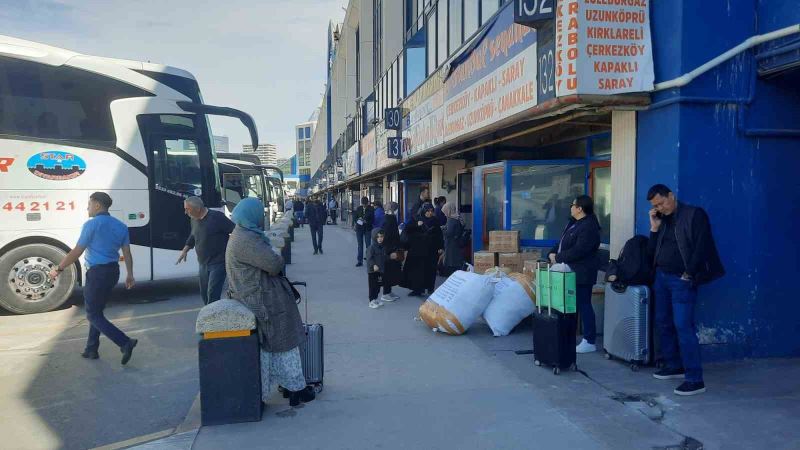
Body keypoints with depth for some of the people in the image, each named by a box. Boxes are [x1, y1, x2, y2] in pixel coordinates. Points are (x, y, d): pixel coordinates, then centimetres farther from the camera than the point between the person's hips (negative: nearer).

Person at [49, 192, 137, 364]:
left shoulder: (92, 224, -12)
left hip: (97, 273, -8)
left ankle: (125, 343, -14)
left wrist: (58, 269, -1)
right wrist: (130, 275, 12)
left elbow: (76, 252, -11)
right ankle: (92, 349, 24)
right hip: (113, 271, 8)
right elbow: (127, 253, 8)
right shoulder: (120, 226, 8)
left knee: (93, 315, 0)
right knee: (96, 311, 20)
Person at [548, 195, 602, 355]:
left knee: (583, 306, -5)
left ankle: (590, 342, 3)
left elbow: (577, 251, -26)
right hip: (571, 272, 10)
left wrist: (558, 258, -17)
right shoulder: (574, 222, 15)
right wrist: (552, 253, 0)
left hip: (581, 273, -10)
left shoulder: (588, 227, -19)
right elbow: (563, 242, 18)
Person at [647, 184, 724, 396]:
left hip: (682, 280, -7)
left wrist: (688, 275, -13)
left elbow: (701, 247, -13)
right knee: (663, 324, 14)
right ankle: (674, 366, 29)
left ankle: (695, 380, -7)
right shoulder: (662, 220, 12)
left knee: (683, 327, -11)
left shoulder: (694, 215, -7)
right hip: (661, 277, 7)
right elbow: (651, 252, 11)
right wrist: (654, 227, 0)